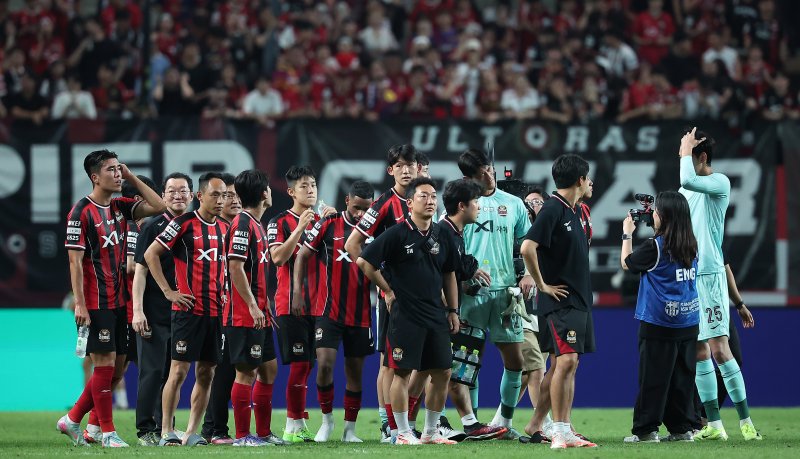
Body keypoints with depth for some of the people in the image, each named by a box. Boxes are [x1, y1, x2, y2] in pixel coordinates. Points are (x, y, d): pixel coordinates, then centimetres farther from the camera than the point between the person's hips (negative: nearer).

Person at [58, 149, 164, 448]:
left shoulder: (120, 207, 11)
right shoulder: (81, 212, -10)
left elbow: (157, 206, 9)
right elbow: (75, 261, -13)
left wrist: (132, 178, 5)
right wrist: (80, 304, -17)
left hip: (117, 300, 8)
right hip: (95, 304, -8)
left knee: (117, 365, 8)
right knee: (105, 364, -6)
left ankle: (72, 420, 19)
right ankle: (107, 433, 1)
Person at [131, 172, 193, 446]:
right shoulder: (152, 227, -3)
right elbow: (141, 270, -6)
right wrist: (137, 310, -13)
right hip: (154, 313, -5)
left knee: (174, 373, 7)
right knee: (153, 371, -6)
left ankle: (165, 428, 14)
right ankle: (145, 430, -1)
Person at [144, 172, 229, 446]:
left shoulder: (224, 229, 13)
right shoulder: (184, 224, -7)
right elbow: (150, 254, -6)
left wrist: (224, 292, 13)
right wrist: (168, 291, -9)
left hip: (216, 310, 6)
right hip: (188, 309, -6)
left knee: (206, 374, 6)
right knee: (179, 371, -7)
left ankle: (192, 432, 12)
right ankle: (167, 432, -3)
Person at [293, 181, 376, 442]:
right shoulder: (328, 225, -2)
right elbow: (303, 255, 4)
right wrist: (297, 290, -3)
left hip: (360, 315, 2)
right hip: (330, 310, -2)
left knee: (355, 371, 7)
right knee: (325, 364, -12)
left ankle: (349, 428, 17)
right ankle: (327, 420, 8)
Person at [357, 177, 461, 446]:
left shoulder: (442, 237, 10)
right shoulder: (397, 234, -7)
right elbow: (364, 262, -6)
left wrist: (453, 310, 15)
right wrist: (387, 290, -2)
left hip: (435, 314, 6)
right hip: (404, 315, -6)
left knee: (442, 373, 6)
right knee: (402, 372, -4)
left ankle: (431, 432, 16)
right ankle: (403, 433, 3)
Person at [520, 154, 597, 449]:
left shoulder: (574, 211, 15)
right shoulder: (552, 209, -13)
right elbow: (527, 248, -23)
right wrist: (542, 285, -16)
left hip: (579, 300, 9)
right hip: (560, 300, -9)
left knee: (567, 364, 9)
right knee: (566, 361, -16)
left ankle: (565, 433, 11)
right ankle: (558, 432, -17)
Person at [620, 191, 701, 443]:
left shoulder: (655, 246, -12)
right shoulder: (691, 246, 4)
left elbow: (627, 263, 2)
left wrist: (627, 234, 14)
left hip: (658, 324, -6)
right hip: (688, 324, 6)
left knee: (652, 377, -1)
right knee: (683, 377, 9)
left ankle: (646, 430, 0)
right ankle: (681, 428, 10)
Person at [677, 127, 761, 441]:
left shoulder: (719, 183, -7)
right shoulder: (686, 189, 16)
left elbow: (688, 180, -26)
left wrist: (687, 150, -12)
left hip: (709, 274, -7)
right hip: (685, 277, 7)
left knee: (718, 349, -11)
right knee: (699, 352, 6)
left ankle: (745, 420, -6)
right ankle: (714, 424, 8)